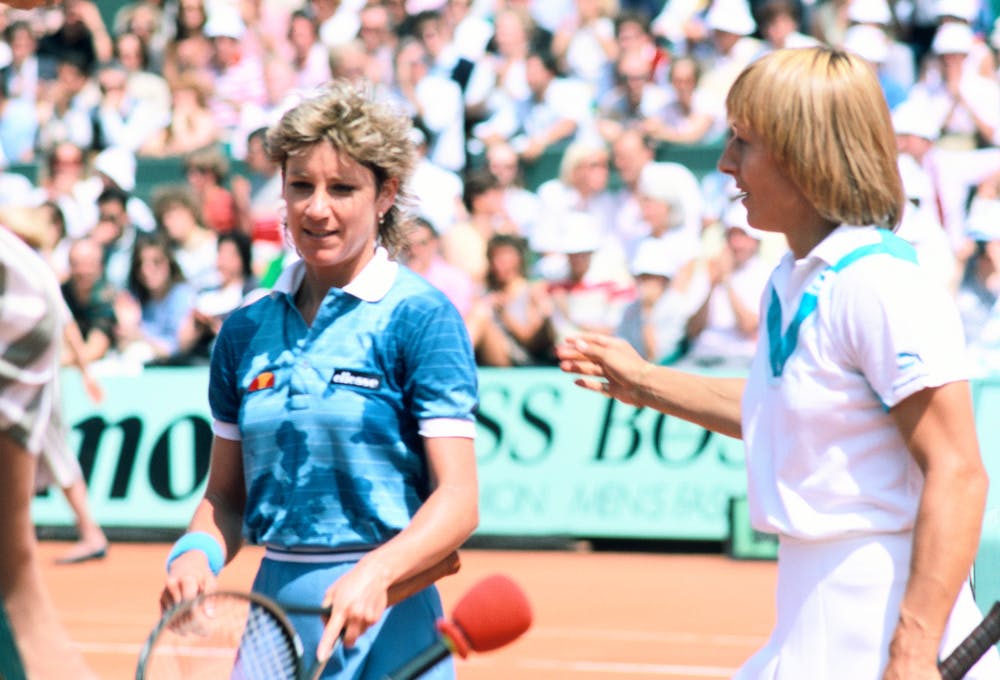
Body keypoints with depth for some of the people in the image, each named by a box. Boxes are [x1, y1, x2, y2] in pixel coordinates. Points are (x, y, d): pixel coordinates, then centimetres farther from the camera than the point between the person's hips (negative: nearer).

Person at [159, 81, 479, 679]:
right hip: (273, 607, 4)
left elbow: (458, 499, -13)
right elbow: (226, 494, 13)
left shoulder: (420, 317, -7)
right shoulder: (246, 331, 8)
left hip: (382, 622, -4)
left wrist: (376, 573, -28)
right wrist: (197, 554, -7)